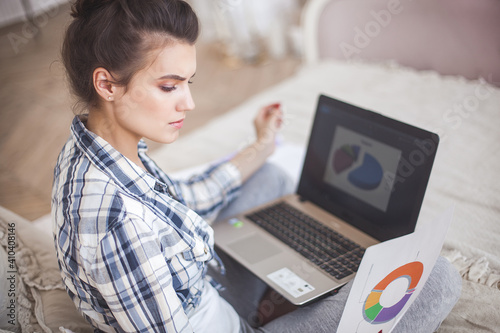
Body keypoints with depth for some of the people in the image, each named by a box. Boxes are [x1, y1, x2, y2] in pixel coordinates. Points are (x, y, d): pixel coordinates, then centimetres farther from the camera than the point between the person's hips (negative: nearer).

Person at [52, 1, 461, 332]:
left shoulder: (85, 146, -8)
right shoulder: (121, 224, -39)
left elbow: (181, 204, 6)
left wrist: (261, 149, 13)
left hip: (201, 295, 9)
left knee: (270, 177, 23)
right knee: (436, 275, -10)